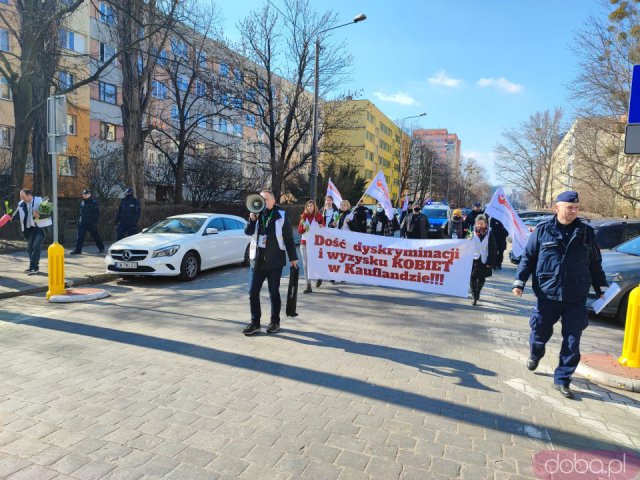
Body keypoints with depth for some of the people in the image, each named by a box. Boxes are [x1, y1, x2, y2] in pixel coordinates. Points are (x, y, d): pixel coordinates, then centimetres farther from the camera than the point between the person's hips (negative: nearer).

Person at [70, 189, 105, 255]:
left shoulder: (94, 203, -5)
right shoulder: (82, 203, 12)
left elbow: (97, 213, -7)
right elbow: (81, 213, 22)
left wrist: (95, 222, -14)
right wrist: (79, 220, 13)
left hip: (91, 223, -5)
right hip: (82, 223, 5)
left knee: (96, 236, 7)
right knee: (80, 237, -3)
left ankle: (101, 248, 22)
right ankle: (78, 250, -1)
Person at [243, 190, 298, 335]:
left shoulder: (281, 215, -3)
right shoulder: (257, 214, 7)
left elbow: (289, 238, 0)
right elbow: (248, 232, -1)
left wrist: (293, 258, -1)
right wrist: (252, 218, -17)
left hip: (275, 261, -4)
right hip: (257, 260, 4)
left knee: (274, 293, 6)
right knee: (253, 292, 3)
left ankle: (275, 322, 20)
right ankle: (255, 323, 15)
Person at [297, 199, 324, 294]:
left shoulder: (318, 216, 0)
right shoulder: (303, 216, 6)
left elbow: (324, 226, 7)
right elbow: (299, 230, 5)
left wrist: (321, 226, -15)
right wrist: (303, 227, -14)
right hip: (304, 243, 2)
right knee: (306, 264, -2)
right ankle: (308, 286, 2)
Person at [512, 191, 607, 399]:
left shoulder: (586, 232, 6)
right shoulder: (543, 230, -1)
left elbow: (595, 264, 13)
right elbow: (527, 258, 2)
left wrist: (601, 289, 13)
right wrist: (519, 282, -5)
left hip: (576, 298, 2)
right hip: (547, 295, -1)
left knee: (572, 343, 2)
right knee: (540, 333, 12)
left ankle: (562, 379, 17)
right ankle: (534, 355, 44)